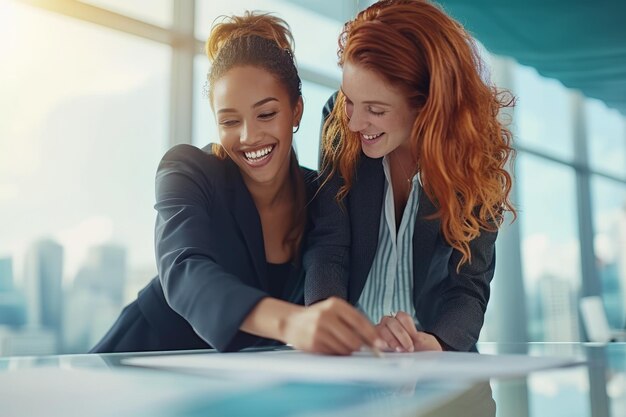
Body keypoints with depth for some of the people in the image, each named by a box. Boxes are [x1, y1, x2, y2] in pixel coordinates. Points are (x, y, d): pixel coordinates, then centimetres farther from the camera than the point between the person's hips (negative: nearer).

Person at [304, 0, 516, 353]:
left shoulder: (474, 155, -12)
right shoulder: (340, 125, -10)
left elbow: (469, 286, -13)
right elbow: (327, 247, -13)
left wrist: (437, 345, -33)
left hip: (437, 345, 1)